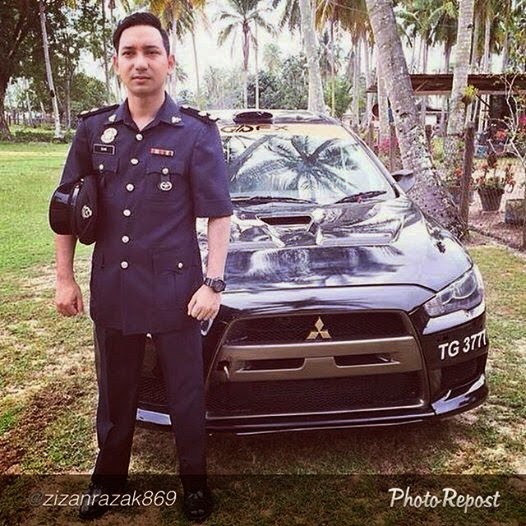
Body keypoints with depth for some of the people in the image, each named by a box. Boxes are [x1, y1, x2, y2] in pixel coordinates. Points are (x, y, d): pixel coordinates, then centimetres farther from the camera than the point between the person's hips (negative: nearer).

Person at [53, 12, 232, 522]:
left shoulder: (196, 132, -5)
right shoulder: (94, 129, 4)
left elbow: (219, 215, -5)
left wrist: (213, 283, -11)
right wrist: (64, 277, 5)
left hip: (174, 288, -3)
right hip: (111, 288, 3)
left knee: (186, 393, 11)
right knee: (114, 393, 19)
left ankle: (194, 480, 33)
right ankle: (109, 475, 40)